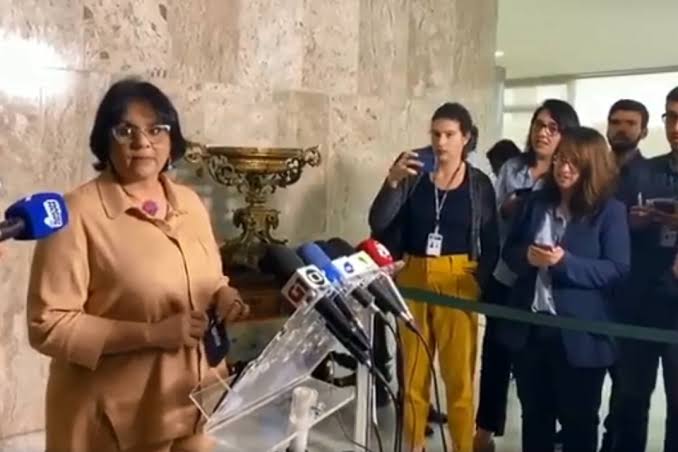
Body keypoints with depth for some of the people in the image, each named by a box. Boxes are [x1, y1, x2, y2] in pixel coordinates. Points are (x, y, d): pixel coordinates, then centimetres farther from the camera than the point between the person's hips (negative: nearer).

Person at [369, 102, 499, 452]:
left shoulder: (479, 184, 1)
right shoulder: (413, 176, 2)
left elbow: (491, 245, 3)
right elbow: (378, 223, -7)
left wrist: (479, 283, -9)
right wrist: (392, 181, -19)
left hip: (457, 283, -2)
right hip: (413, 279, 2)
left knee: (458, 372, 1)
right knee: (413, 369, 10)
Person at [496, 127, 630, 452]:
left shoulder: (610, 211, -6)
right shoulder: (535, 203, 9)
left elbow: (617, 269, -12)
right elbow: (508, 252, 10)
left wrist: (564, 263, -23)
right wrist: (527, 256, -13)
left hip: (579, 335, -4)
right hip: (529, 328, 4)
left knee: (578, 419, 11)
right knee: (534, 414, 17)